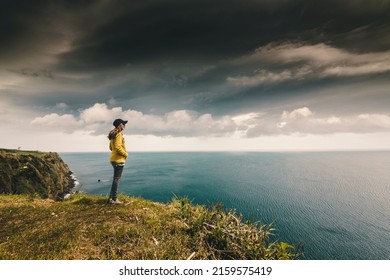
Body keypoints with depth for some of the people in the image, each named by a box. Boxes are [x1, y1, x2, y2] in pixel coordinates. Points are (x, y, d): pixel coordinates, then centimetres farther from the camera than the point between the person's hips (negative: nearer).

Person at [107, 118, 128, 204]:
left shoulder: (113, 135, 16)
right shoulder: (119, 134, -15)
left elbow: (111, 147, 21)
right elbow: (118, 147, -24)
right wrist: (125, 154, -11)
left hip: (114, 159, 10)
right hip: (119, 159, -10)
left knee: (116, 179, 16)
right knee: (116, 179, -2)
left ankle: (111, 197, 24)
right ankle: (114, 199, 6)